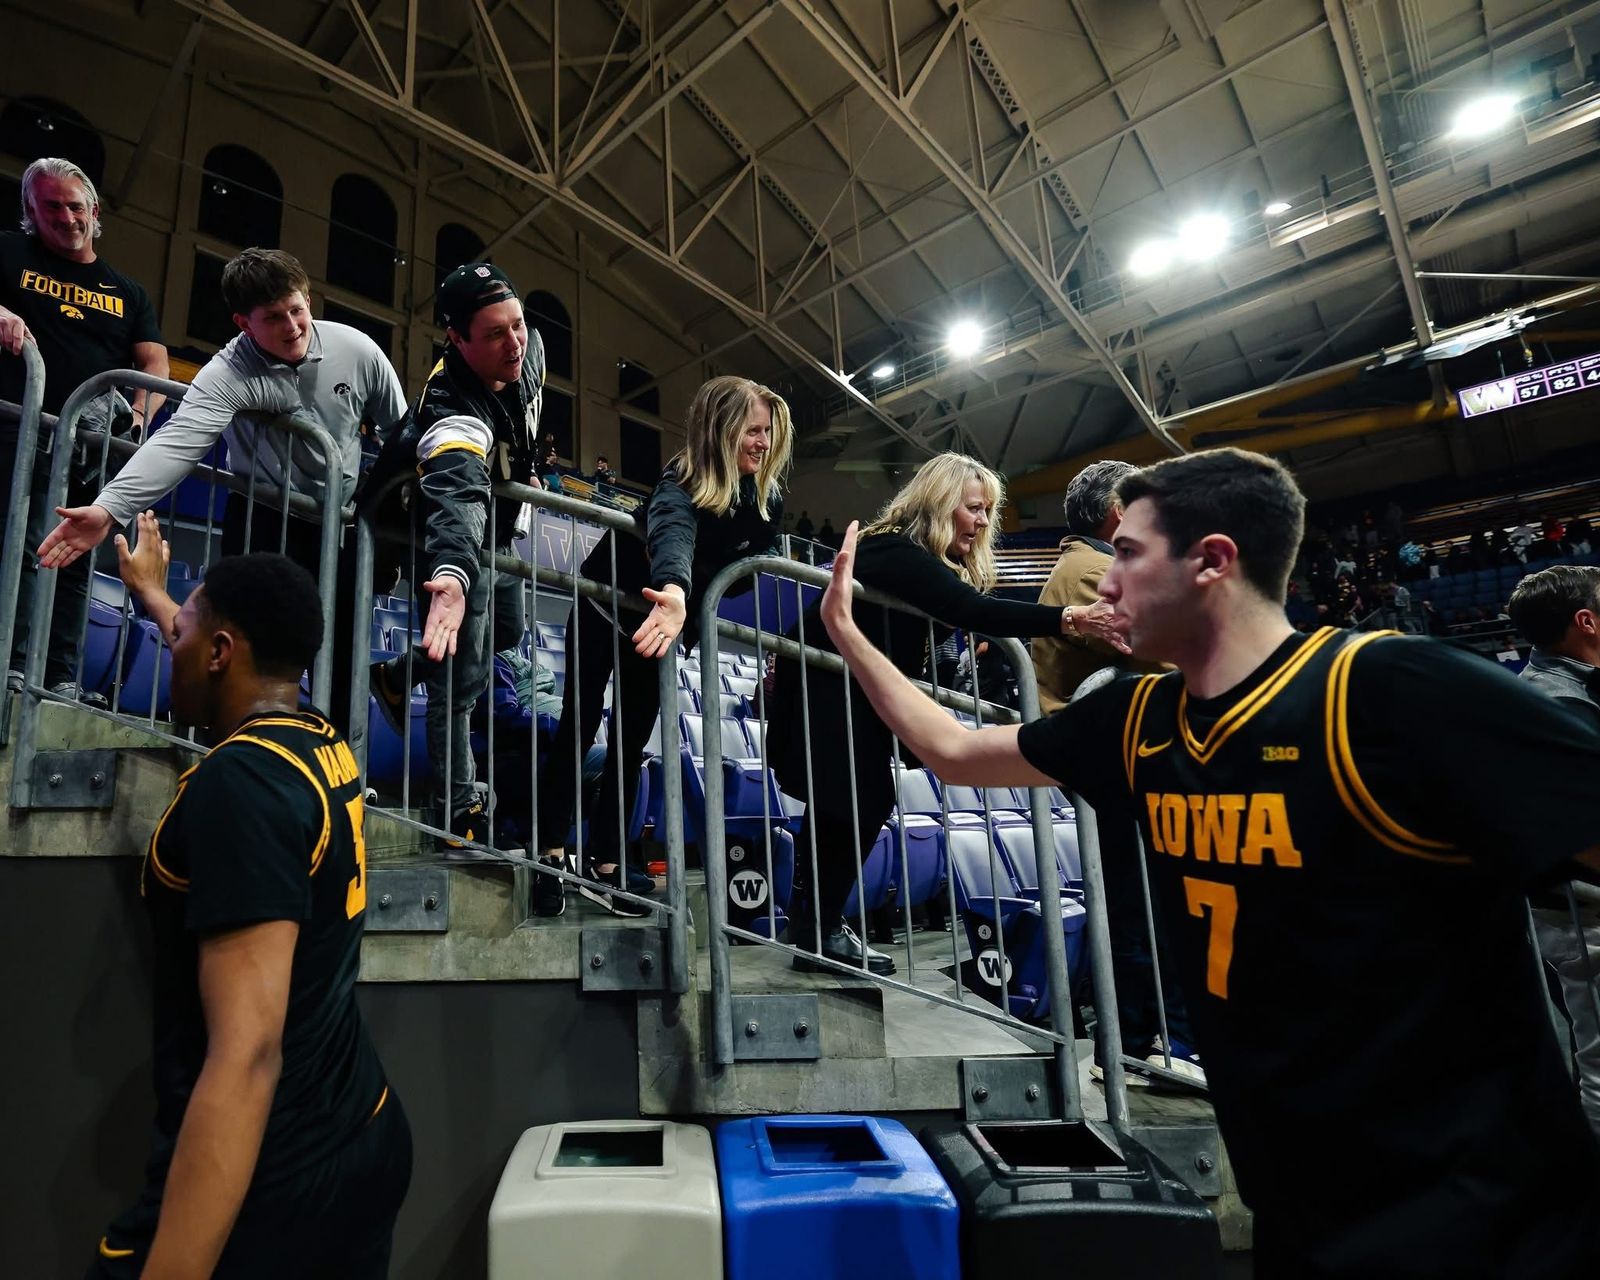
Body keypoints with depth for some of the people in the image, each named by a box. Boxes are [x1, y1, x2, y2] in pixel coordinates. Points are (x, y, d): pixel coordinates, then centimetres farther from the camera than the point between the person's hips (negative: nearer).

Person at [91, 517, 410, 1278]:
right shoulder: (322, 744, 4)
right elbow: (222, 672, 29)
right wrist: (150, 589, 45)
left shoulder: (239, 779, -22)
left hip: (271, 1190, -9)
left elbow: (247, 1054, -29)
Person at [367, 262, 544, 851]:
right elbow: (456, 490, -60)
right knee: (464, 673, -10)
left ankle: (396, 675, 41)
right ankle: (458, 814, 1)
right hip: (449, 538, -8)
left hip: (494, 529, 8)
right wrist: (453, 573, -77)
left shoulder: (530, 352, -17)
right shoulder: (452, 408, -41)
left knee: (507, 631, 21)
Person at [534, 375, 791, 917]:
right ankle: (552, 855, 8)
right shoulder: (681, 483, -31)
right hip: (606, 608, -5)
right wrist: (674, 590, -74)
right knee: (578, 729, -3)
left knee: (631, 741, 7)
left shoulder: (766, 496, -11)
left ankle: (603, 864, 14)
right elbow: (672, 535, -54)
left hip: (662, 619, 6)